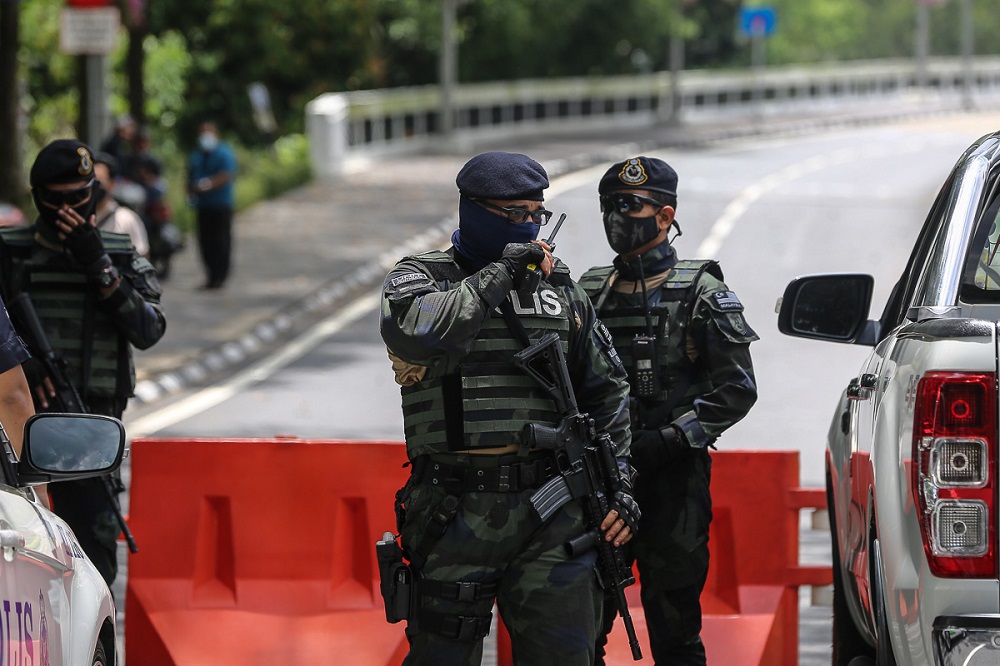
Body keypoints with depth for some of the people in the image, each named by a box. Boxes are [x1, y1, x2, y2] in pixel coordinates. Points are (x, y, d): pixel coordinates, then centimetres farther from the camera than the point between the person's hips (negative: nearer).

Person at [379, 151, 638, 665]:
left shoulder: (559, 288, 14)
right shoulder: (418, 277, 2)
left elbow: (606, 391, 20)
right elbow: (418, 333, -22)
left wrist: (620, 484, 11)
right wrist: (500, 273, -14)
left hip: (550, 511, 3)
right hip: (457, 516, -3)